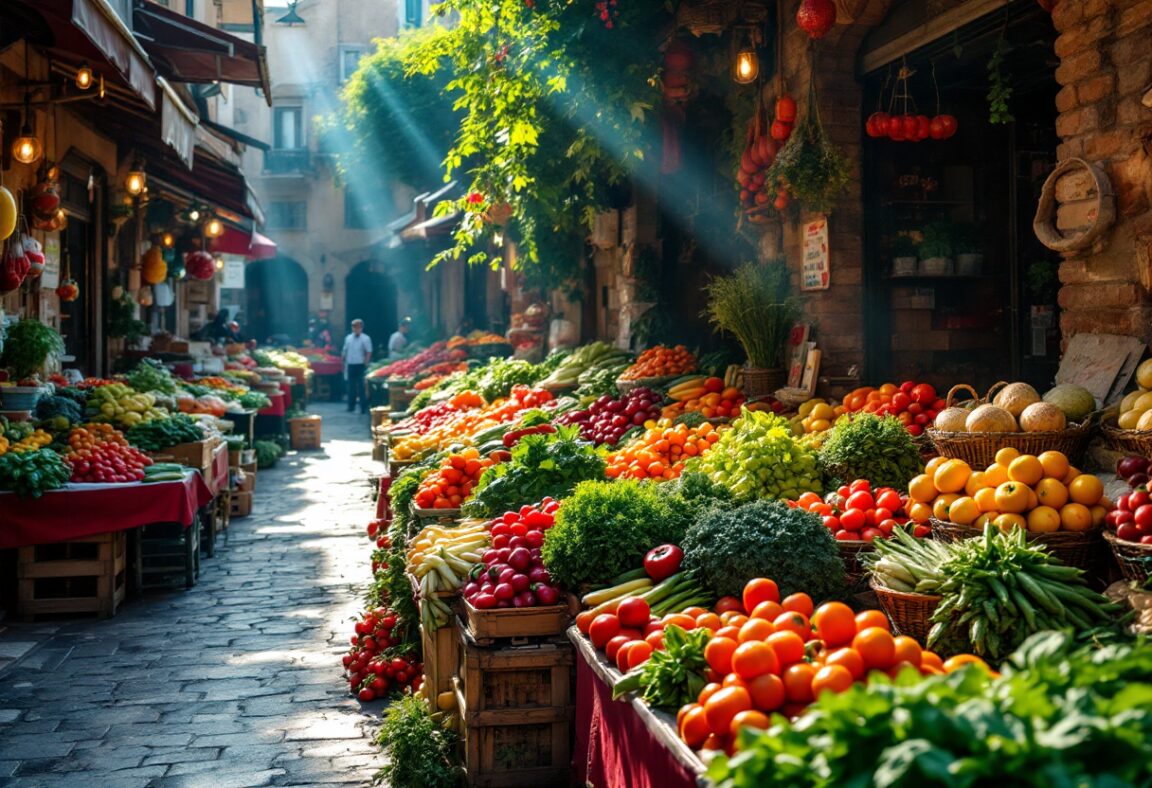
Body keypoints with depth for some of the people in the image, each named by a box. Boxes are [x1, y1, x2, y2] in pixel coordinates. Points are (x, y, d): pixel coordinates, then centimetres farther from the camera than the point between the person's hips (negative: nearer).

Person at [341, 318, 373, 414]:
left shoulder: (365, 338, -4)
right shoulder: (348, 338, 10)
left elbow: (369, 352, -8)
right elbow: (344, 351, 15)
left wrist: (365, 364, -13)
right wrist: (343, 362, 10)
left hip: (360, 365, -5)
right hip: (350, 365, 5)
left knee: (362, 387, -5)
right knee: (351, 386, 10)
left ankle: (364, 407, -2)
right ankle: (351, 406, 19)